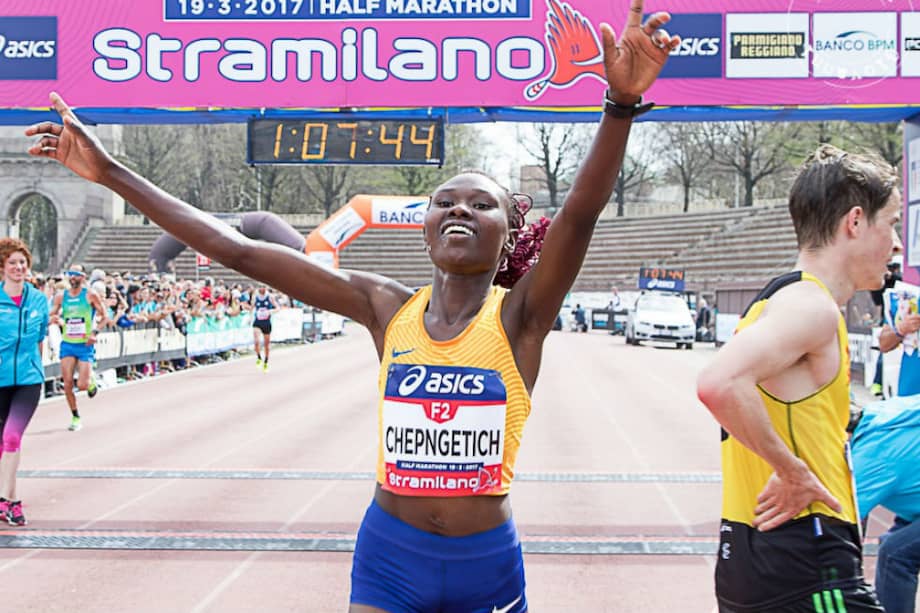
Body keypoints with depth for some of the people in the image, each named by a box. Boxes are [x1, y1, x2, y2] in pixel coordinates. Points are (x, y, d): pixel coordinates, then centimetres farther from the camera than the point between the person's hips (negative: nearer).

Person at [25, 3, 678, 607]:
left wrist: (622, 101, -42)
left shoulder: (519, 316, -7)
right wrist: (110, 172, -2)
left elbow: (579, 214, -26)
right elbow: (238, 249, -3)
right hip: (389, 555, 2)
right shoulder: (387, 307, -2)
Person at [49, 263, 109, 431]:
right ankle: (75, 418, 13)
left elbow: (105, 318, 0)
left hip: (85, 345, -3)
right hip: (67, 344, 3)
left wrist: (95, 332, -15)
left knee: (82, 385, -9)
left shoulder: (91, 295, -5)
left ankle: (91, 380, 28)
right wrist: (54, 319, -14)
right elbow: (50, 316, 10)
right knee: (67, 384, -3)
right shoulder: (61, 296, 4)